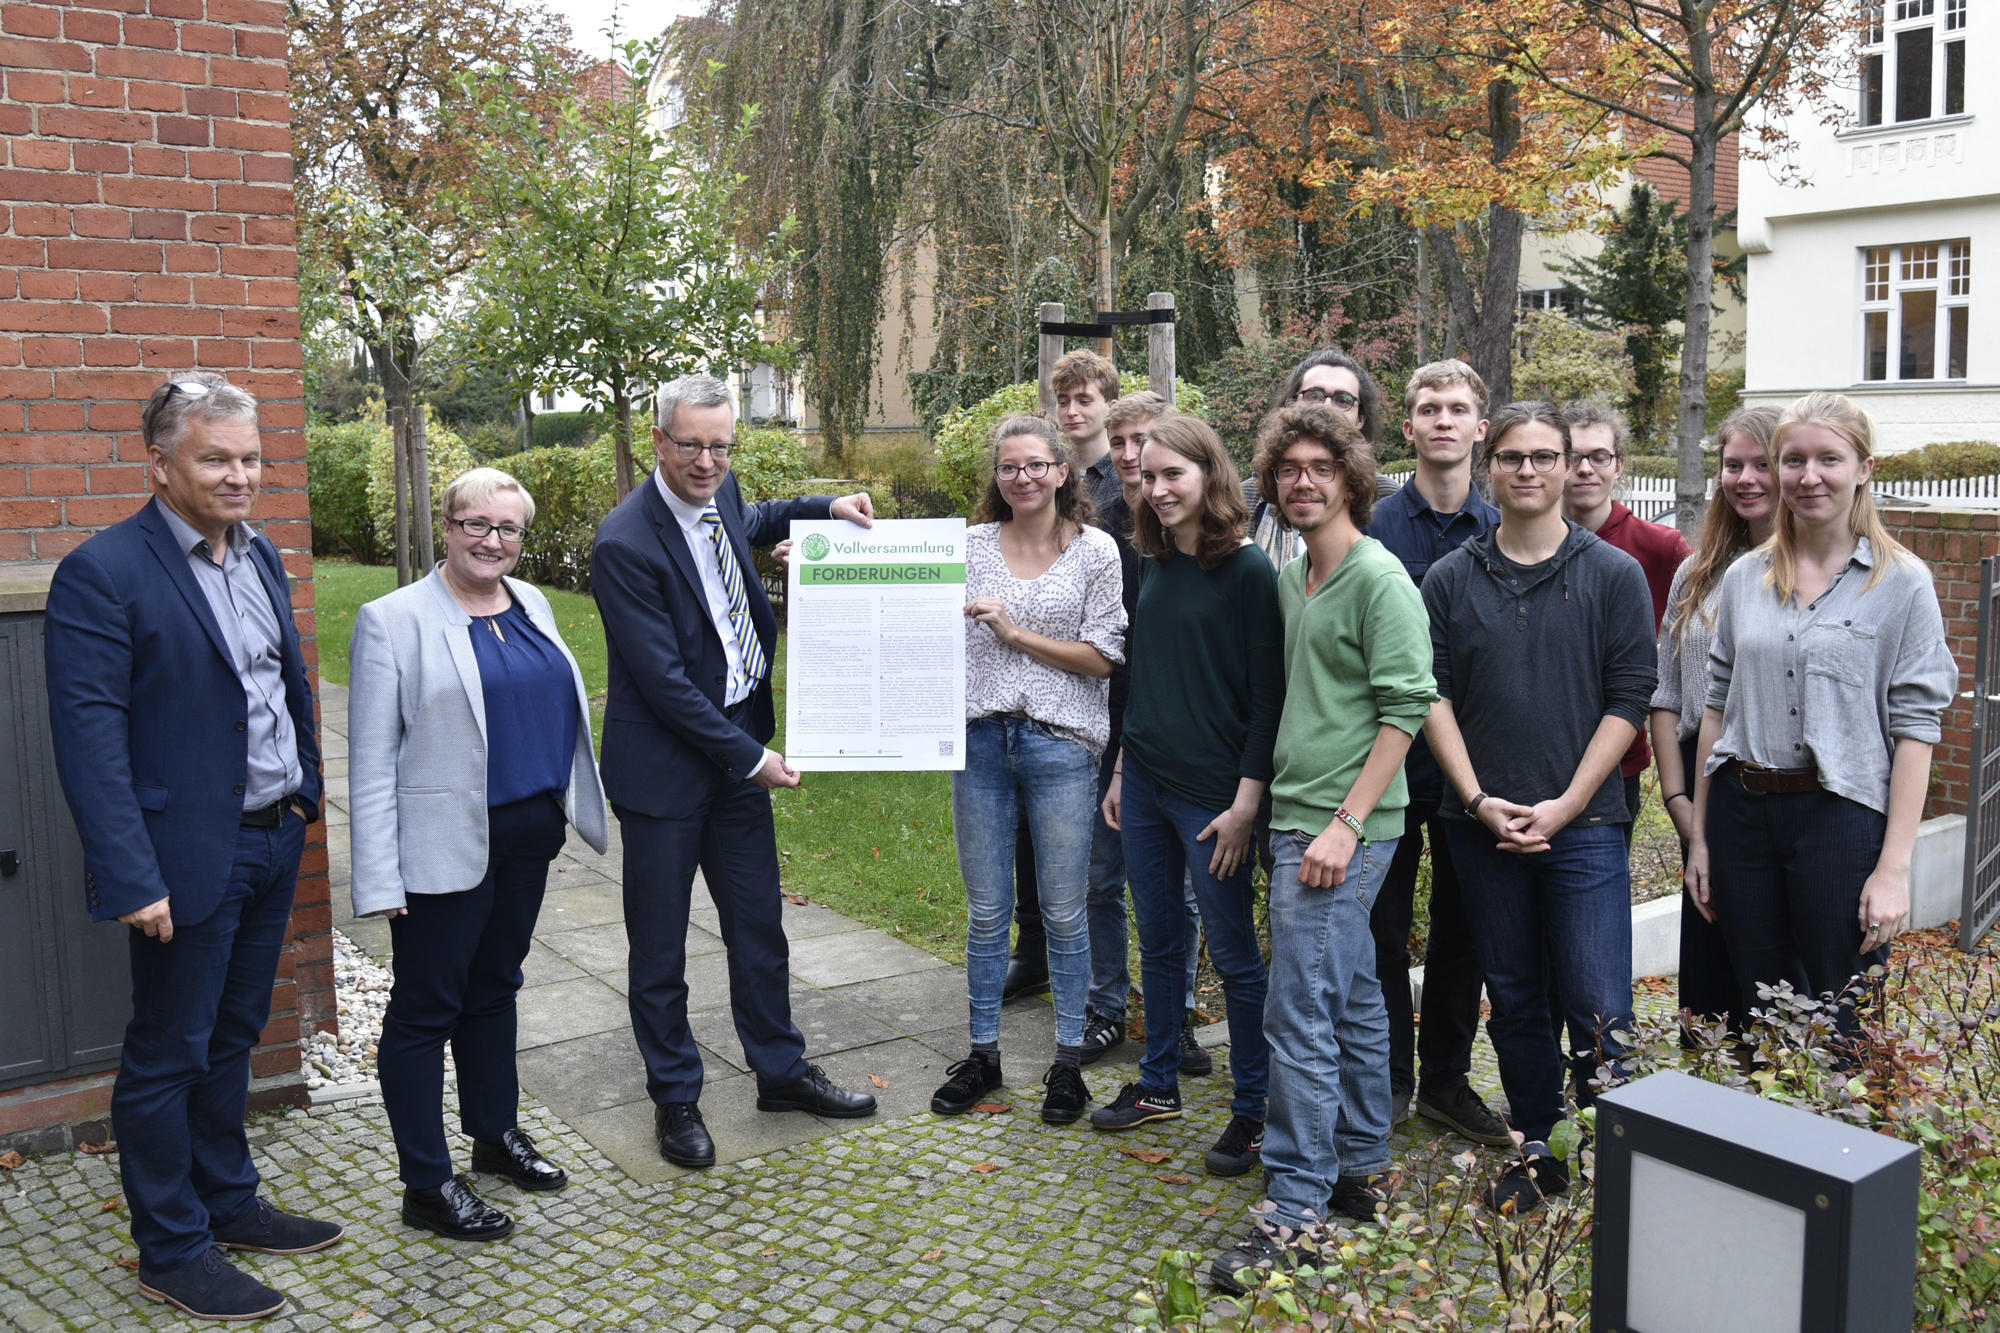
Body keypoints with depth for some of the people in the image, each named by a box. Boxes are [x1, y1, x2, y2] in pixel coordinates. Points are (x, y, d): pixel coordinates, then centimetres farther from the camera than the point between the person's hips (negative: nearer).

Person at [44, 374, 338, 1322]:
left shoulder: (259, 555, 8)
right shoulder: (102, 574, -16)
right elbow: (89, 736, -19)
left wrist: (306, 792, 12)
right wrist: (132, 878, -23)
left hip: (272, 842, 7)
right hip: (189, 857, -7)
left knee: (231, 1039, 21)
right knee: (167, 1057, 7)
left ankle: (229, 1203, 36)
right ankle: (171, 1252, 21)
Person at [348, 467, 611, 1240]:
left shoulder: (530, 605, 8)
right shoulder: (393, 620, -11)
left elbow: (563, 705, 18)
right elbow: (371, 762, -13)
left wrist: (571, 806, 13)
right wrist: (381, 879, -17)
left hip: (529, 834, 7)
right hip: (447, 848, -7)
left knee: (494, 987, 20)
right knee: (425, 1009, 4)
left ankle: (496, 1135, 36)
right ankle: (427, 1188, 12)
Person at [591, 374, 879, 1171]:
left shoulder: (720, 498, 1)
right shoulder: (625, 544, -22)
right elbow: (664, 681, -22)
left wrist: (825, 508, 13)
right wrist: (749, 755, -16)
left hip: (739, 750, 7)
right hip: (664, 764, -7)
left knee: (759, 923, 17)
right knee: (659, 947, 9)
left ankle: (779, 1070, 33)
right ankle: (674, 1098, 25)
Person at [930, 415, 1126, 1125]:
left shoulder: (1096, 550, 0)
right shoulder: (973, 545, 7)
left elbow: (1103, 656, -4)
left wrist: (1016, 632, -11)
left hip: (1060, 742, -2)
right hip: (982, 739, 2)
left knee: (1064, 913, 5)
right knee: (985, 911, 10)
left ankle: (1068, 1061, 20)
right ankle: (983, 1054, 25)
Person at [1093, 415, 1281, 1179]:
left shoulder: (1249, 572, -12)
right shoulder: (1155, 566, 9)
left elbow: (1268, 695, -13)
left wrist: (1246, 801, -16)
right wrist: (1122, 769, 16)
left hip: (1213, 793, -7)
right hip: (1145, 785, 7)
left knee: (1234, 954, 3)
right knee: (1158, 942, 16)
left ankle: (1254, 1112, 16)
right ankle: (1158, 1087, 31)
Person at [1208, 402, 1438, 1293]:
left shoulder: (1380, 578, -12)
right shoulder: (1290, 578, 15)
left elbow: (1404, 710, -16)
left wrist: (1346, 821, -20)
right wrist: (1264, 799, 17)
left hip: (1343, 828, -9)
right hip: (1299, 817, 9)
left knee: (1301, 1012, -9)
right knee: (1354, 1001, 16)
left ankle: (1296, 1210, -2)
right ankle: (1361, 1173, 27)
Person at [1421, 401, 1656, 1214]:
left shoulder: (1614, 575, 2)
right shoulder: (1450, 580, 6)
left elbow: (1629, 699, -2)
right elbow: (1433, 698, 4)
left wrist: (1567, 804, -9)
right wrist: (1478, 799, -6)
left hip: (1584, 821, -2)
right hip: (1481, 822, 2)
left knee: (1598, 1010, -6)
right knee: (1514, 1000, 11)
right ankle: (1538, 1150, 25)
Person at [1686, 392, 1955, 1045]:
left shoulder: (1902, 583, -4)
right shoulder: (1744, 578, 8)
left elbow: (1914, 729, -7)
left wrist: (1894, 868, -12)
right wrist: (1699, 835, 10)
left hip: (1842, 818, -4)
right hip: (1743, 812, 4)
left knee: (1845, 1028, 3)